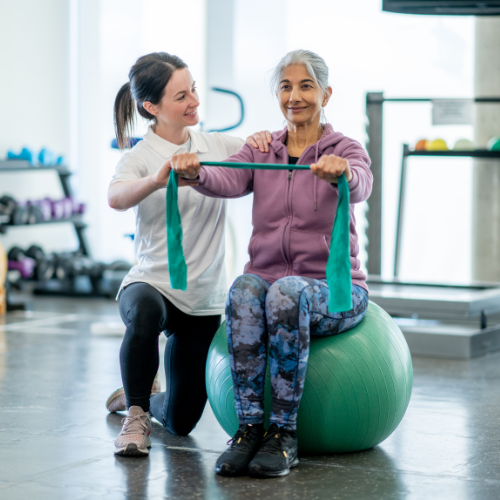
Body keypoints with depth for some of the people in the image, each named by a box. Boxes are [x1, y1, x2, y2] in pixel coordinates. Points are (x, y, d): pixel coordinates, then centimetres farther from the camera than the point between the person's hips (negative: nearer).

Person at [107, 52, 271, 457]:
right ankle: (136, 413, -20)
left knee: (182, 420, 6)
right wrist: (157, 179, -51)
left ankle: (142, 395, 42)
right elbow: (116, 198, -31)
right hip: (152, 283, -4)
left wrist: (262, 141, -19)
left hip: (204, 299, 4)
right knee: (145, 312, -43)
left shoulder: (216, 145, 5)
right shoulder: (141, 157, -10)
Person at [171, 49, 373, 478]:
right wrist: (194, 172, -35)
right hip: (268, 276, 3)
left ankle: (284, 434, -29)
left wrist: (340, 172, -47)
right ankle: (249, 427, -30)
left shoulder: (346, 149, 2)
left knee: (287, 293, -36)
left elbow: (360, 186, -23)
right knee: (244, 290, -33)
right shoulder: (261, 151, 11)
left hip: (334, 289, -2)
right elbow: (227, 181, -11)